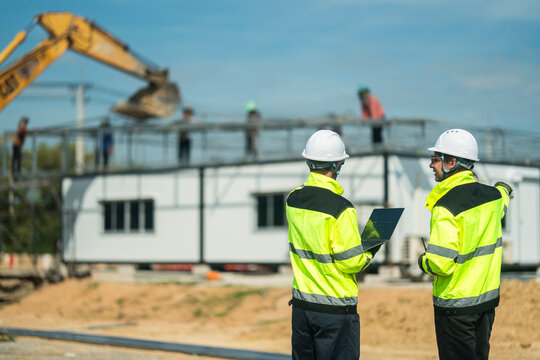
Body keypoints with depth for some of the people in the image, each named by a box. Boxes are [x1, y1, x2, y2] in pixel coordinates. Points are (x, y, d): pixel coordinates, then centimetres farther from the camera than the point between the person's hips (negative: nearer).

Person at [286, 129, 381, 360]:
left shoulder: (293, 200, 2)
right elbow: (350, 262, -18)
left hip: (301, 304, 6)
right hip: (335, 310, -6)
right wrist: (370, 253, 3)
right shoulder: (341, 210, -20)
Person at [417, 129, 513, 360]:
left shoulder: (446, 208, -23)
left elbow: (440, 264, -26)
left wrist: (423, 262, -7)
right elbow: (502, 201, 28)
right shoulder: (492, 195, 0)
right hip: (488, 298, 7)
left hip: (455, 305, -7)